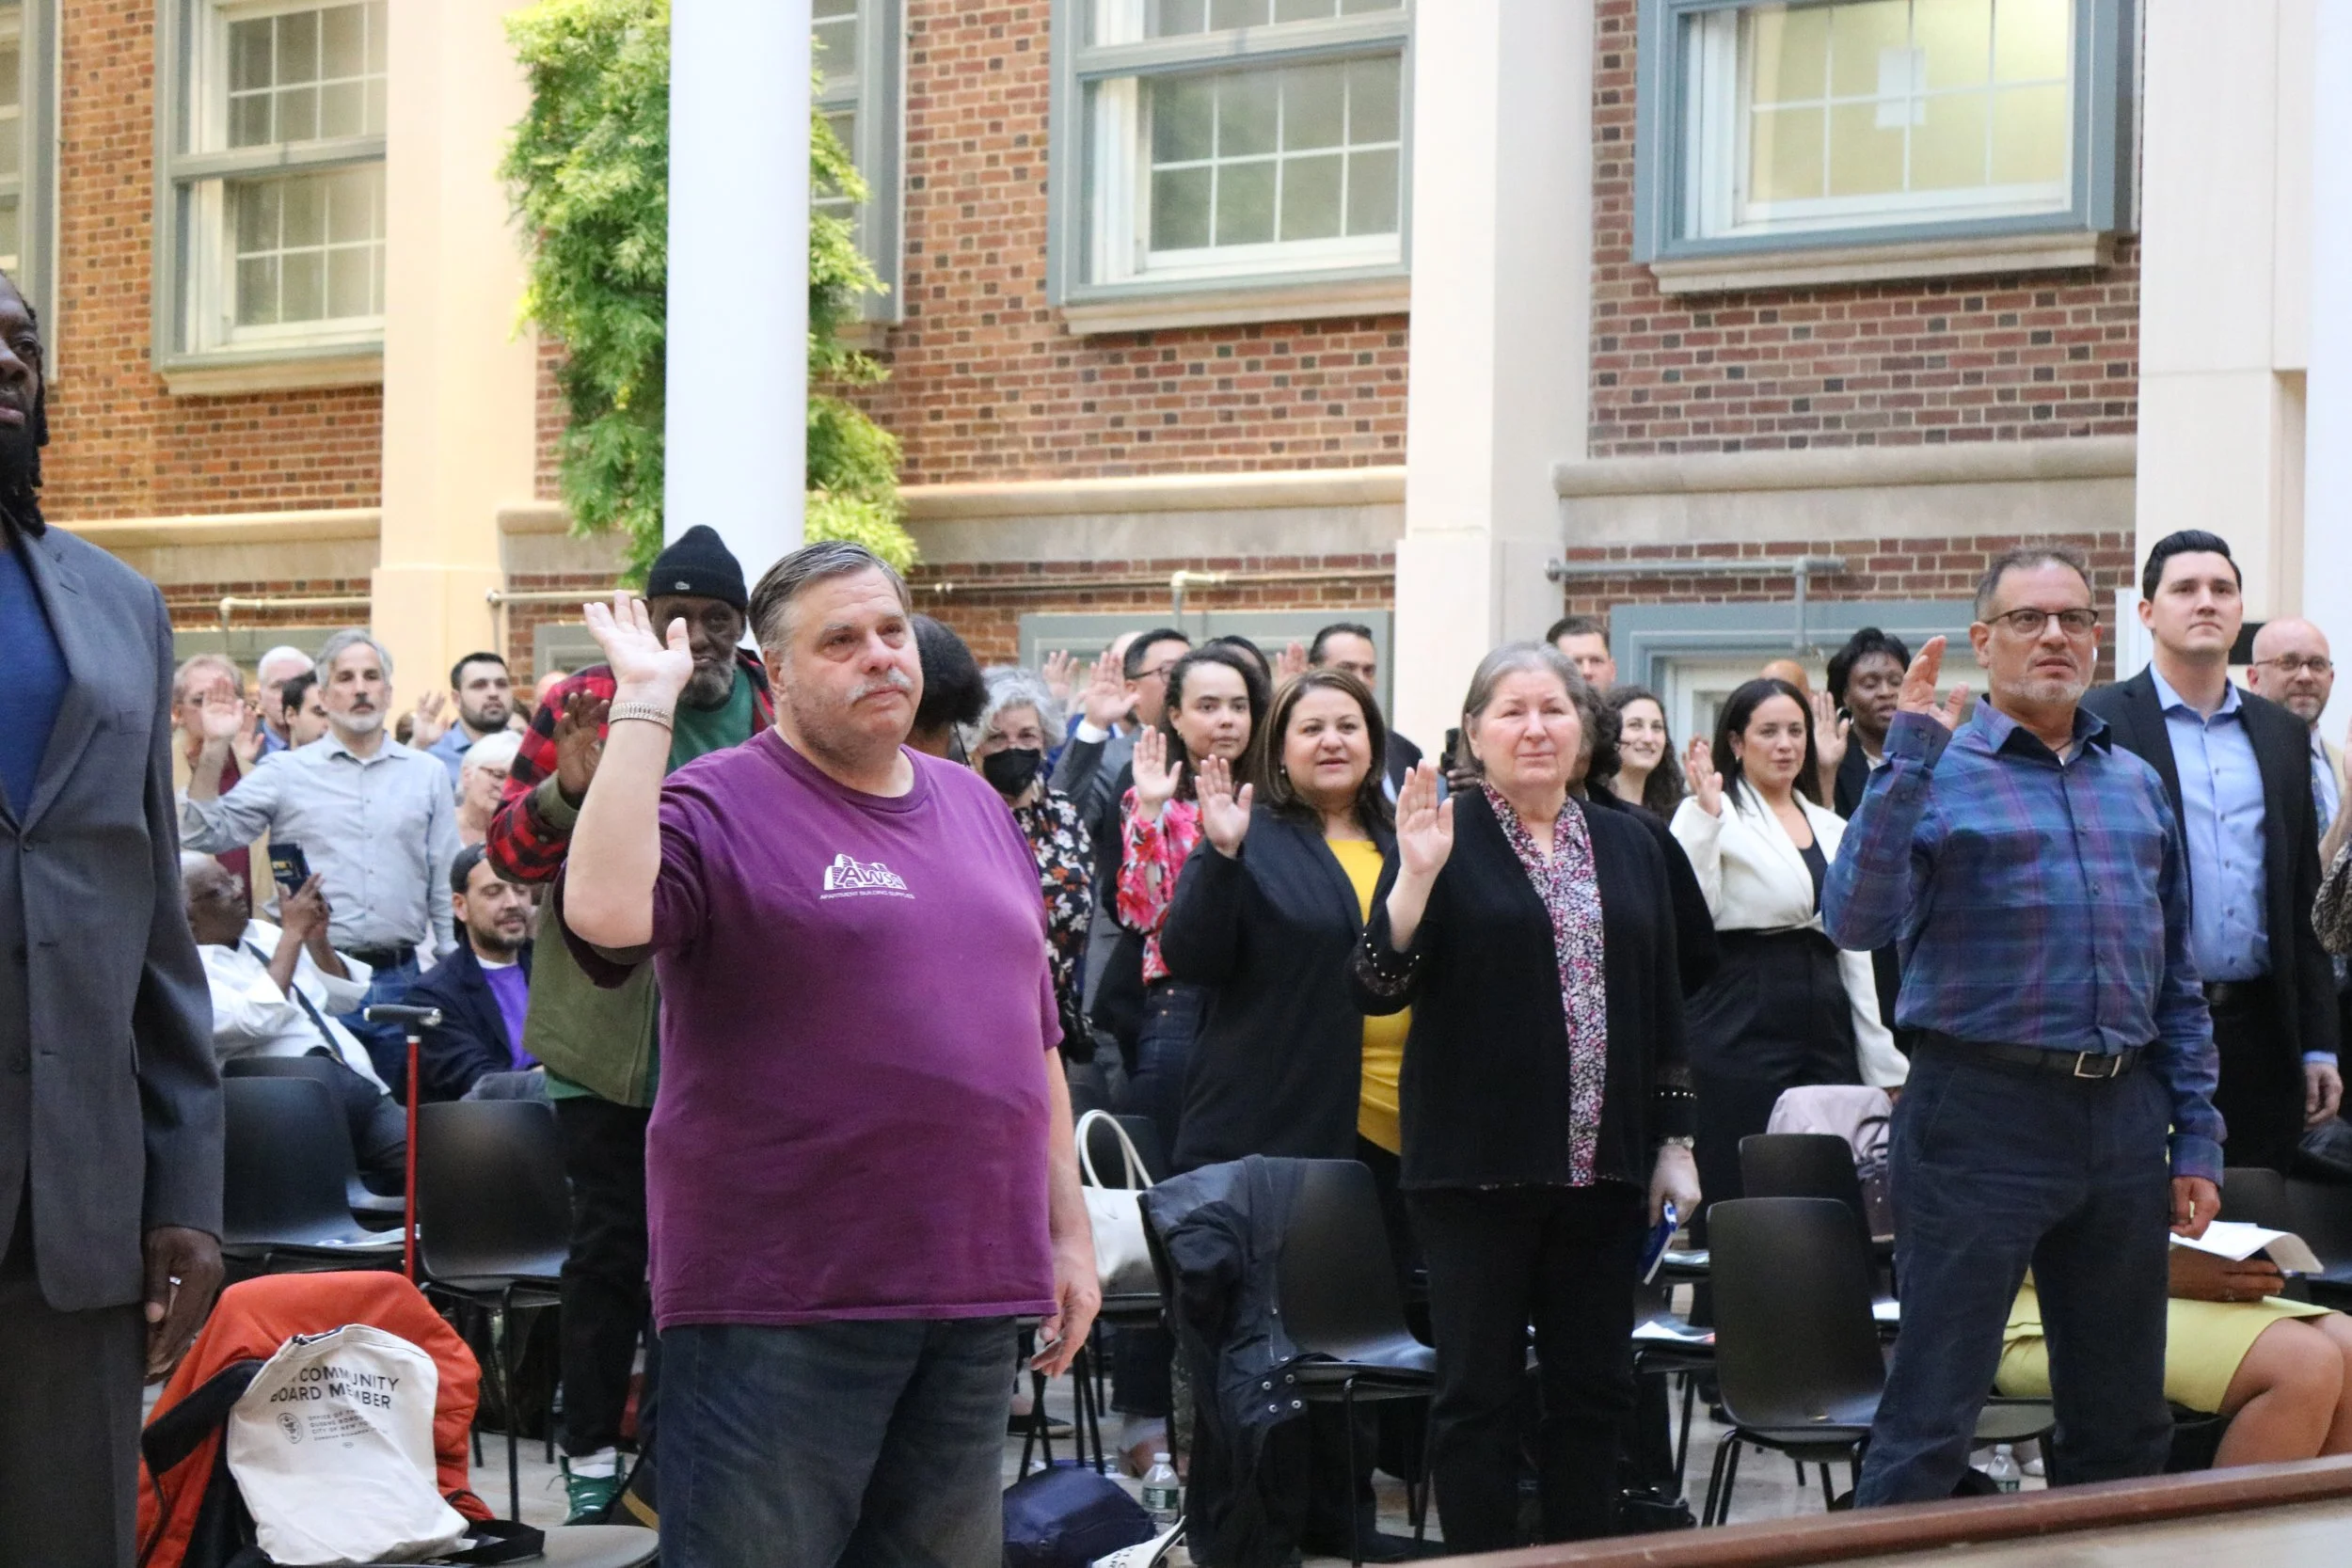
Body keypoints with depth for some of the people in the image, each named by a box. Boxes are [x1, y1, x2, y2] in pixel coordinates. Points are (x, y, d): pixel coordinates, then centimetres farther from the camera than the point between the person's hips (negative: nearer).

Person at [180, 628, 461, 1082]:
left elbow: (446, 888, 11)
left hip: (398, 980, 2)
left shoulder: (427, 775, 11)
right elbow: (207, 836, -2)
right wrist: (214, 749, -11)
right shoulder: (285, 772, 5)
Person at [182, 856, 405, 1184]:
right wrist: (293, 932, -8)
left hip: (362, 1083, 6)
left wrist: (316, 936, 9)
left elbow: (345, 998, 26)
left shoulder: (262, 934, 22)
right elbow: (259, 1020, -16)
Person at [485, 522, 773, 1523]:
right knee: (611, 1243, 2)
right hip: (609, 1028, -2)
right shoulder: (585, 705, -2)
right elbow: (511, 850, -4)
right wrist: (565, 792, -24)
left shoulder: (777, 720, 4)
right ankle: (592, 1452, 10)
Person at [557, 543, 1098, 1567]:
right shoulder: (719, 809, -6)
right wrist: (643, 705, -21)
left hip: (972, 1295, 7)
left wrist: (1069, 1228, 16)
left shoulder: (978, 810, 15)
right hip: (780, 1297, -6)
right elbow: (603, 912, -28)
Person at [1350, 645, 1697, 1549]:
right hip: (1478, 1163, -4)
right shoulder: (1442, 839, -3)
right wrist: (1415, 875, -24)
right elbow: (1377, 990, -10)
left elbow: (1664, 1002, 14)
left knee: (1594, 1389, 9)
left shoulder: (1628, 847, 11)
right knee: (1479, 1390, 2)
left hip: (1602, 1167, 4)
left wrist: (1674, 1143, 10)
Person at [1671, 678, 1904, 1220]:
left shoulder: (1833, 829, 18)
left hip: (1825, 1027, 6)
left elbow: (1856, 952, 18)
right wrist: (1704, 814, -22)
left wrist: (1884, 1066, 13)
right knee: (1744, 1197, -5)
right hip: (1743, 1028, -6)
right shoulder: (1715, 816, 0)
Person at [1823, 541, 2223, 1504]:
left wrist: (2196, 1138, 13)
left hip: (2124, 1121, 6)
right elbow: (1857, 921, -18)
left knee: (2125, 1426, 13)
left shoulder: (2136, 784, 15)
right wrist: (1910, 758, -20)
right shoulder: (1936, 772, -2)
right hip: (1986, 1110, -5)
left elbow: (2176, 981, 18)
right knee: (1930, 1424, -4)